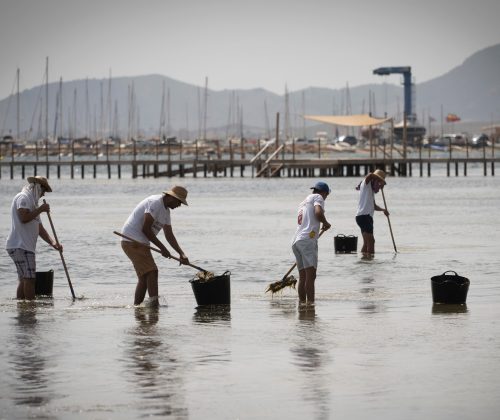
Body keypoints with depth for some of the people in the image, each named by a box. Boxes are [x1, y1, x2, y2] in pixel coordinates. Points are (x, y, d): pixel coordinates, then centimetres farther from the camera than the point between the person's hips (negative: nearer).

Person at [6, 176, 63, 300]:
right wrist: (40, 210, -12)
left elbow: (39, 228, 22)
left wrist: (53, 243, 10)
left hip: (26, 247, 10)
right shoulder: (23, 198, -7)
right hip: (19, 246, -10)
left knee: (24, 279, 9)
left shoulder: (32, 202, 24)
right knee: (29, 278, -13)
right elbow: (23, 218, -23)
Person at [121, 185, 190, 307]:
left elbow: (169, 235, 17)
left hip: (140, 243, 11)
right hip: (133, 241, -11)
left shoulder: (166, 211, 17)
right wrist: (162, 248, -15)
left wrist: (182, 254, 6)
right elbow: (146, 229, -21)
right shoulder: (155, 202, -16)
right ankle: (154, 304, -22)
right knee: (151, 272, -17)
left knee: (144, 277, 13)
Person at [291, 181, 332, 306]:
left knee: (303, 276, 11)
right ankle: (310, 302, -23)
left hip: (295, 241, 8)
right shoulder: (317, 197, 6)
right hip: (308, 239, -8)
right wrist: (326, 223, 4)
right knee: (311, 275, -15)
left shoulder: (303, 203, 30)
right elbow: (318, 212, -12)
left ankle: (301, 302, 10)